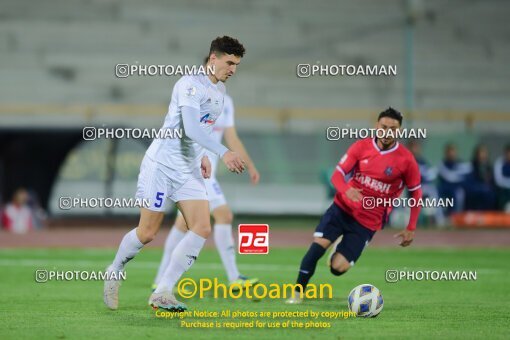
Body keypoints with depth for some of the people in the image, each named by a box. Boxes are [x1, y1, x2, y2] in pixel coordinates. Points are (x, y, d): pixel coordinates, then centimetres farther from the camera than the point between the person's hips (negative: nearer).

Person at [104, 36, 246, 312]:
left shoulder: (219, 91, 12)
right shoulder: (190, 84, -16)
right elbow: (190, 128, -29)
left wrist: (202, 156, 13)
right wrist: (223, 152, -38)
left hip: (189, 170, 8)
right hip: (162, 164, -8)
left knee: (202, 229, -9)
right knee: (147, 232, -1)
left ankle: (162, 293, -7)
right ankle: (114, 273, 27)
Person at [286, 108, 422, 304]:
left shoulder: (406, 160, -9)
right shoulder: (361, 147, -4)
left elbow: (416, 193, 2)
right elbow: (337, 175, -3)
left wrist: (411, 229, 1)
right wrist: (347, 190, -26)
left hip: (368, 221, -1)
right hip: (343, 208, 1)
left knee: (338, 268, -11)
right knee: (318, 245, -21)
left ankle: (341, 253, 27)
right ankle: (297, 293, -6)